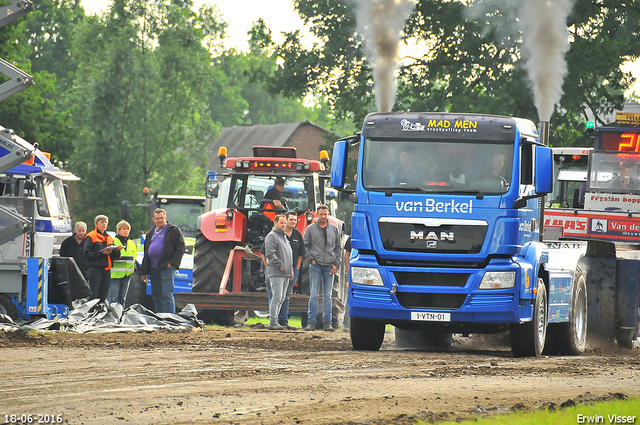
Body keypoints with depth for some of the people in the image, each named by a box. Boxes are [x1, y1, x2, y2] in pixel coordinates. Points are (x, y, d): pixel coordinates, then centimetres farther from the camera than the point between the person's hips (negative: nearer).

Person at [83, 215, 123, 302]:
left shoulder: (109, 238, 19)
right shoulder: (90, 237, -1)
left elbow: (113, 257, 17)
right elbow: (86, 253, -11)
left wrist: (116, 251, -4)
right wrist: (102, 253, -18)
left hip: (106, 270, 6)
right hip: (95, 268, -6)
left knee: (104, 297, 4)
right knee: (93, 295, -11)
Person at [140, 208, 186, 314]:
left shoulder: (173, 230, 0)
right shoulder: (151, 233, 20)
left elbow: (180, 248, -5)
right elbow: (146, 253, 23)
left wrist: (172, 262, -14)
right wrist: (144, 272, 17)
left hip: (166, 267, -7)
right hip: (153, 269, 7)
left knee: (167, 295, -13)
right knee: (156, 296, 10)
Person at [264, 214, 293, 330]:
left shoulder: (284, 237, 21)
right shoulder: (271, 236, -7)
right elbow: (270, 254, -16)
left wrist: (291, 269, 19)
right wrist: (280, 265, -18)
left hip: (285, 273, 9)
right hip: (276, 273, -9)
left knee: (281, 299, 10)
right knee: (277, 297, -13)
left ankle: (275, 321, 14)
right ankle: (273, 323, -14)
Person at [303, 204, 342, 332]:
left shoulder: (334, 229, 10)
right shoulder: (310, 229, 6)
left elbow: (338, 247, 12)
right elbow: (305, 245, 7)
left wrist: (337, 264, 3)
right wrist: (310, 258, -7)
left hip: (329, 266, 2)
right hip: (315, 265, -2)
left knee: (328, 295, 3)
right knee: (314, 295, -4)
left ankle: (327, 322, 5)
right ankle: (311, 322, -2)